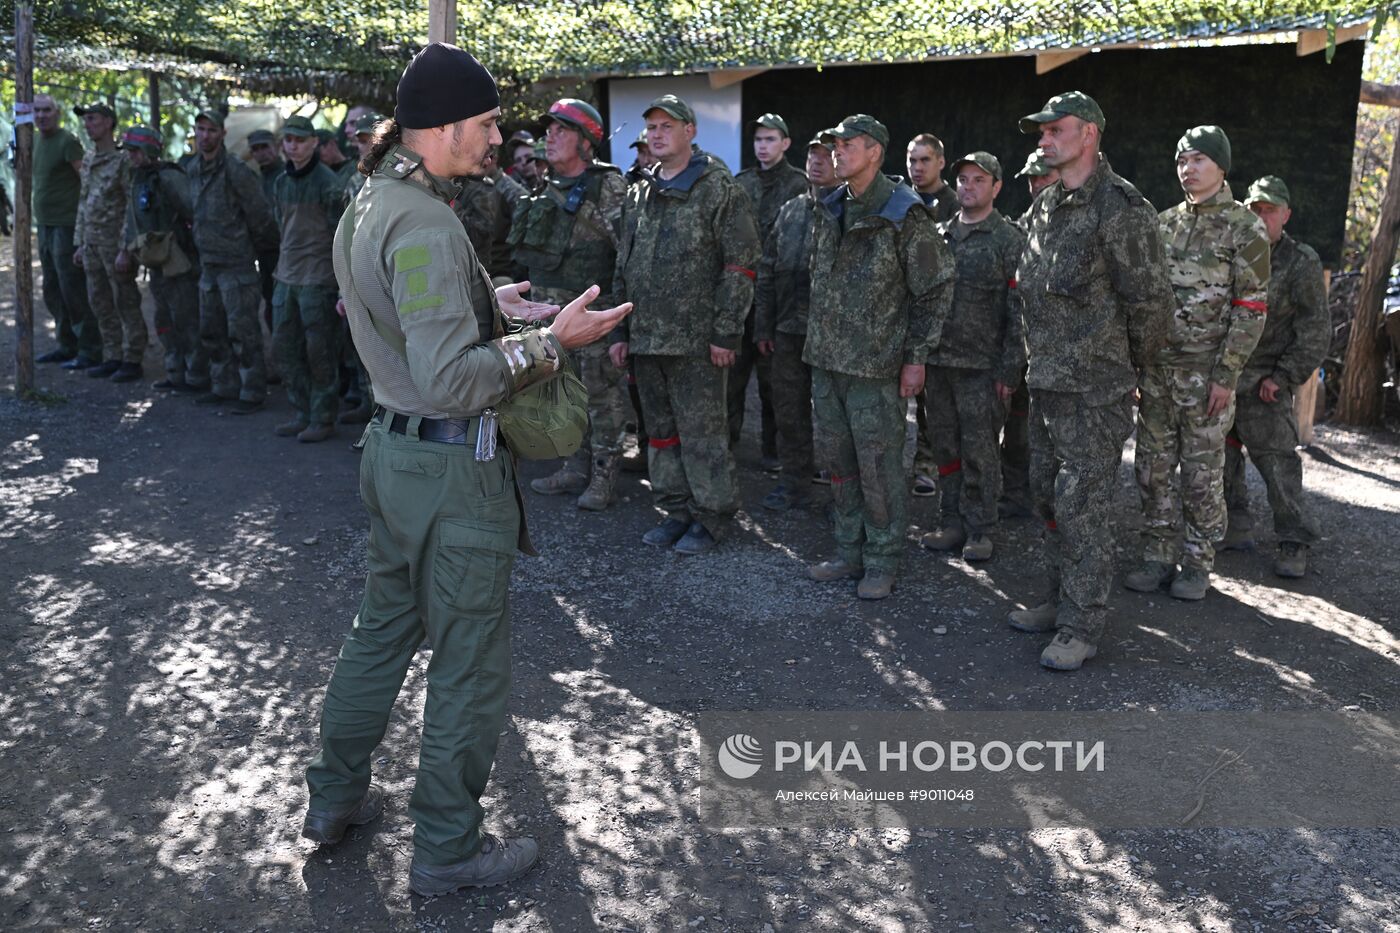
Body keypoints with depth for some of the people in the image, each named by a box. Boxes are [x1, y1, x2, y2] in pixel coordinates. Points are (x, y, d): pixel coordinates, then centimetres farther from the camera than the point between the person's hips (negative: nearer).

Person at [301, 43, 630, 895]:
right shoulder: (425, 226, -23)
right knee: (470, 663, 5)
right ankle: (450, 850, 20)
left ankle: (336, 797, 40)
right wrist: (551, 341, -20)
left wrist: (491, 300, 14)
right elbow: (453, 380, -27)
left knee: (384, 629, 24)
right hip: (452, 467, -10)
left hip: (393, 447, 10)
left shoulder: (371, 203, 9)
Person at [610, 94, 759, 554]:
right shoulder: (641, 194, 15)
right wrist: (619, 330, 14)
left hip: (696, 341, -7)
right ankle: (676, 510, 25)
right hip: (646, 338, 7)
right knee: (660, 430, 13)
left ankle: (710, 515, 13)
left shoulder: (719, 188, -6)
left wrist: (726, 332, -15)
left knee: (701, 432, -1)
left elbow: (741, 265, -10)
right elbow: (623, 268, 19)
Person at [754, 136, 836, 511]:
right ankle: (793, 482, 24)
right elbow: (766, 270, 15)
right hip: (788, 328, 6)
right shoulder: (790, 210, 13)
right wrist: (763, 326, 11)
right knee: (789, 410, 11)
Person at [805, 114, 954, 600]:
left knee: (878, 466, -1)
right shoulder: (828, 210, 11)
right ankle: (850, 553, 26)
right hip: (826, 360, 7)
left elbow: (935, 289, -8)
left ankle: (883, 561, 12)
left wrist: (916, 357, -10)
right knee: (837, 460, 13)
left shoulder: (905, 215, -10)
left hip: (876, 364, -7)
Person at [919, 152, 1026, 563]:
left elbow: (1017, 310, -7)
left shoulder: (1009, 240, -3)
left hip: (982, 366, -5)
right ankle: (952, 525, 22)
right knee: (946, 449, 11)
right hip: (938, 361, 5)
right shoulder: (939, 236, 13)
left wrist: (1009, 369, -12)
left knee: (978, 452, 0)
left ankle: (980, 532, 12)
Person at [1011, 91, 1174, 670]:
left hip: (1094, 389, -9)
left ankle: (1081, 628, 6)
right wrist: (1037, 360, 17)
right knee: (1049, 496, 16)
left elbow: (1150, 301, -12)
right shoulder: (1044, 207, 13)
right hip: (1046, 382, 9)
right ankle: (1058, 601, 30)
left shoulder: (1120, 207, -14)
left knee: (1082, 504, -4)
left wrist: (1132, 367, -1)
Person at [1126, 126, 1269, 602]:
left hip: (1205, 371, -5)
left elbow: (1251, 307, -8)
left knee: (1202, 472, 3)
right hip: (1156, 367, 5)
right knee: (1153, 467, 7)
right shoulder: (1165, 222, 10)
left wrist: (1227, 374, -14)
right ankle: (1158, 557, 18)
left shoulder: (1244, 227, -4)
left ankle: (1197, 563, 15)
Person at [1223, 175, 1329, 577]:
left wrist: (1284, 377, -10)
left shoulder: (1302, 263, -2)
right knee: (1222, 457, 10)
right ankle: (1236, 527, 24)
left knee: (1277, 461, -5)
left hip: (1264, 383, -4)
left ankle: (1294, 543, 4)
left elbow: (1315, 332, -2)